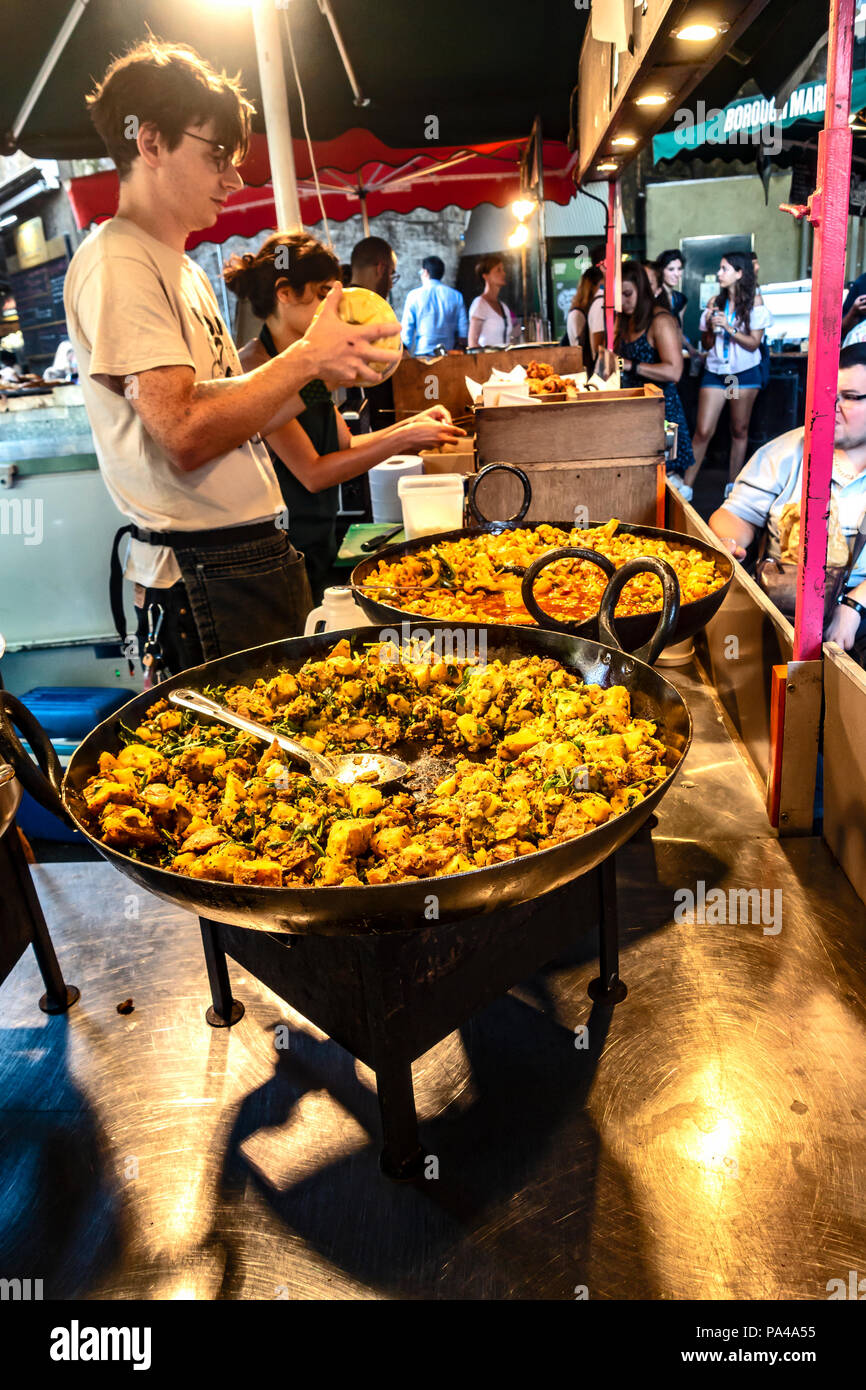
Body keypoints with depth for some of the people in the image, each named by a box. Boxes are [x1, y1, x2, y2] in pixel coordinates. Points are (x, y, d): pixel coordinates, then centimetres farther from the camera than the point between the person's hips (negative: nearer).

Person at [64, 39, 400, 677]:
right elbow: (186, 438, -21)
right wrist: (306, 356, -13)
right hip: (204, 580, -9)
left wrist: (320, 371, 4)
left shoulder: (185, 270, 20)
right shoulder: (115, 263, -10)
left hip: (259, 557, 9)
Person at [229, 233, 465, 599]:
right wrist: (403, 438, -18)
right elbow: (312, 473, -20)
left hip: (317, 547, 8)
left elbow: (345, 446, 12)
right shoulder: (256, 368, -17)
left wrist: (412, 424, -2)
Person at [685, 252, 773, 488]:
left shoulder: (755, 304, -2)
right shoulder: (714, 302, 6)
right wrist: (710, 326, -10)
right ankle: (686, 486, -5)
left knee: (739, 430, 6)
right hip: (715, 371, 2)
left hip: (744, 373, -1)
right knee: (703, 431, -7)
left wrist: (729, 327, -16)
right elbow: (707, 344, 10)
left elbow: (753, 344, -7)